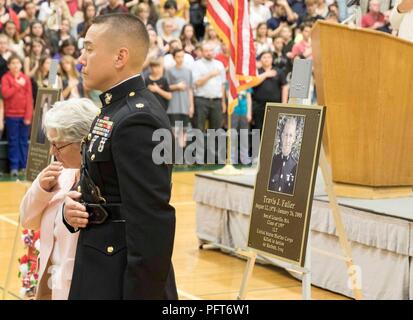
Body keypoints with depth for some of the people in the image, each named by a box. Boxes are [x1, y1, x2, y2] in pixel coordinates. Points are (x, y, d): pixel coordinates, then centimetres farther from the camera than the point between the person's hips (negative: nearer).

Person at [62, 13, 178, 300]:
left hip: (125, 281, -9)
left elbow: (152, 223, -24)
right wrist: (74, 208, -2)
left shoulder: (138, 120, -21)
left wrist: (142, 293, -24)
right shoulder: (118, 108, 10)